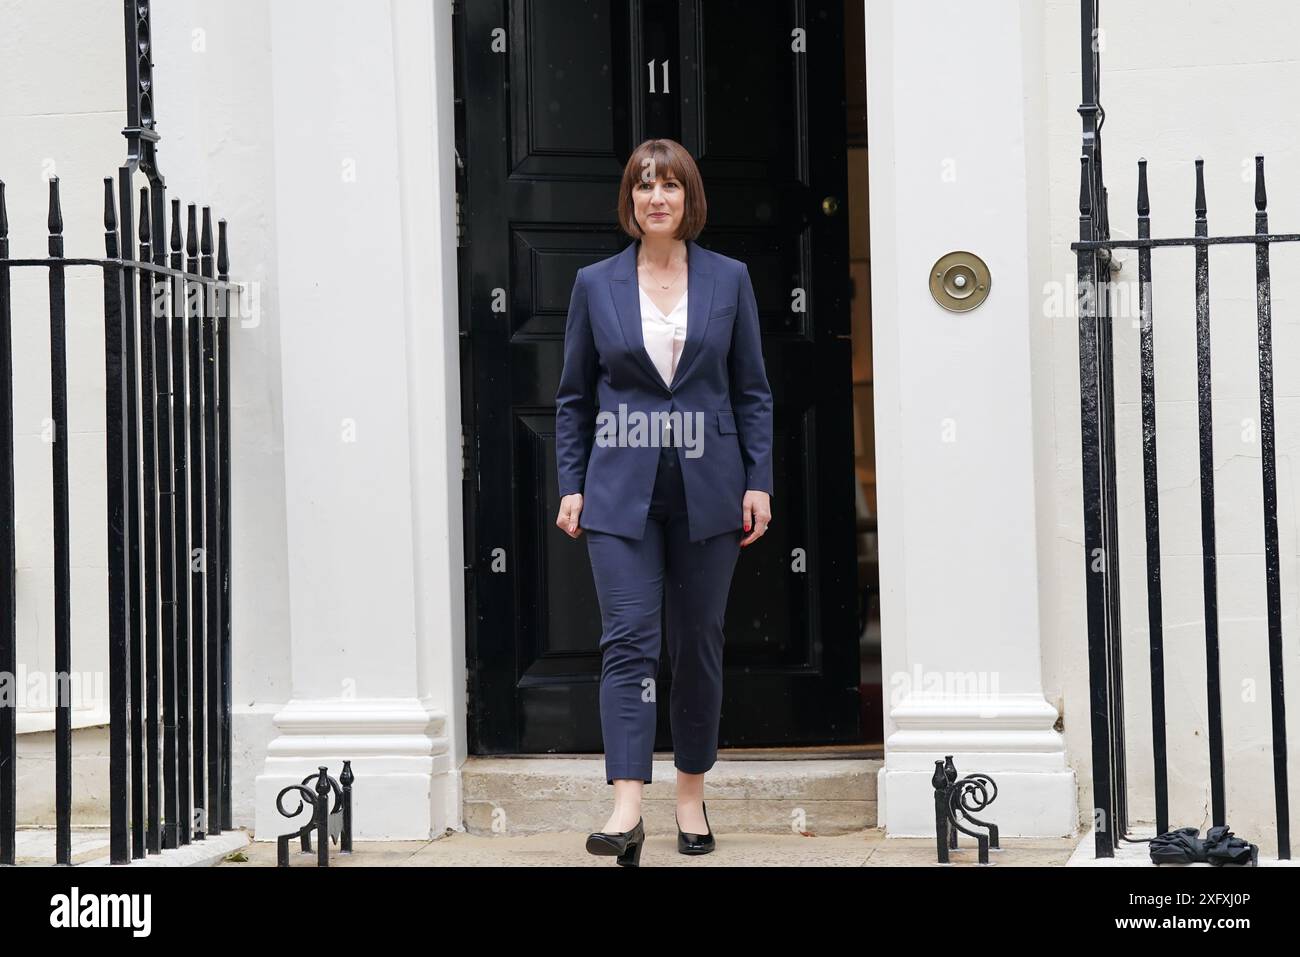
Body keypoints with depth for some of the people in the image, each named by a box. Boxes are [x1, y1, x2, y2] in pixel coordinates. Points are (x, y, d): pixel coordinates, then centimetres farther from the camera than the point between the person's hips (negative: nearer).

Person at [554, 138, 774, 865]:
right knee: (629, 641, -11)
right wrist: (572, 486, 2)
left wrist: (758, 483, -1)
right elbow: (574, 396, 9)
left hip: (707, 490, 1)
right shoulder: (595, 284, 5)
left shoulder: (729, 279, 6)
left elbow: (754, 391, 6)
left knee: (699, 643, 8)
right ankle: (627, 810, -15)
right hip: (621, 491, -1)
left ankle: (692, 797, 22)